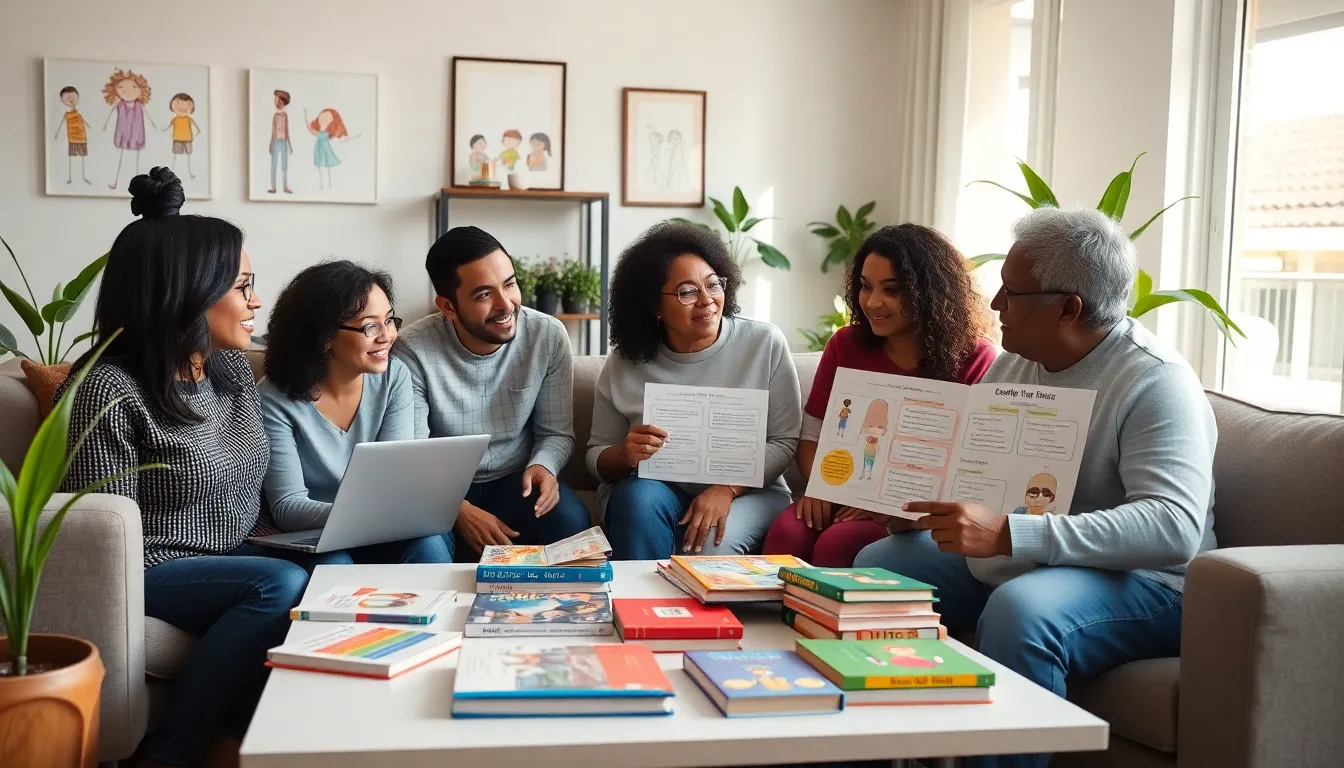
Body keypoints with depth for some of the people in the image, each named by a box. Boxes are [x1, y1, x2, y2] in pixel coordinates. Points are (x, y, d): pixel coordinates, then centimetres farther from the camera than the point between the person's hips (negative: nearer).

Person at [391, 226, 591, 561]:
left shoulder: (548, 336, -9)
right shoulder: (413, 350, -16)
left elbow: (556, 431, 0)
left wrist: (543, 466, -23)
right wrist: (458, 509, -30)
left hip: (515, 481, 2)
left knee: (570, 520, -29)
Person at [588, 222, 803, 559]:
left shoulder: (766, 344, -6)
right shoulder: (625, 363, -4)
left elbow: (785, 441, -6)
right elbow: (596, 455, 3)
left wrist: (727, 488, -22)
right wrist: (626, 455, -22)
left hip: (748, 491, -2)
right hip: (653, 490, 2)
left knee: (711, 547, -33)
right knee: (640, 496, -31)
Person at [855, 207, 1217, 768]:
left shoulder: (1155, 380, -19)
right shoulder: (1013, 364, 6)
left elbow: (1175, 527, -32)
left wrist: (1007, 534, -40)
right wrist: (918, 501, -7)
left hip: (1132, 579, -8)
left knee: (1019, 608, -37)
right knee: (876, 564, 7)